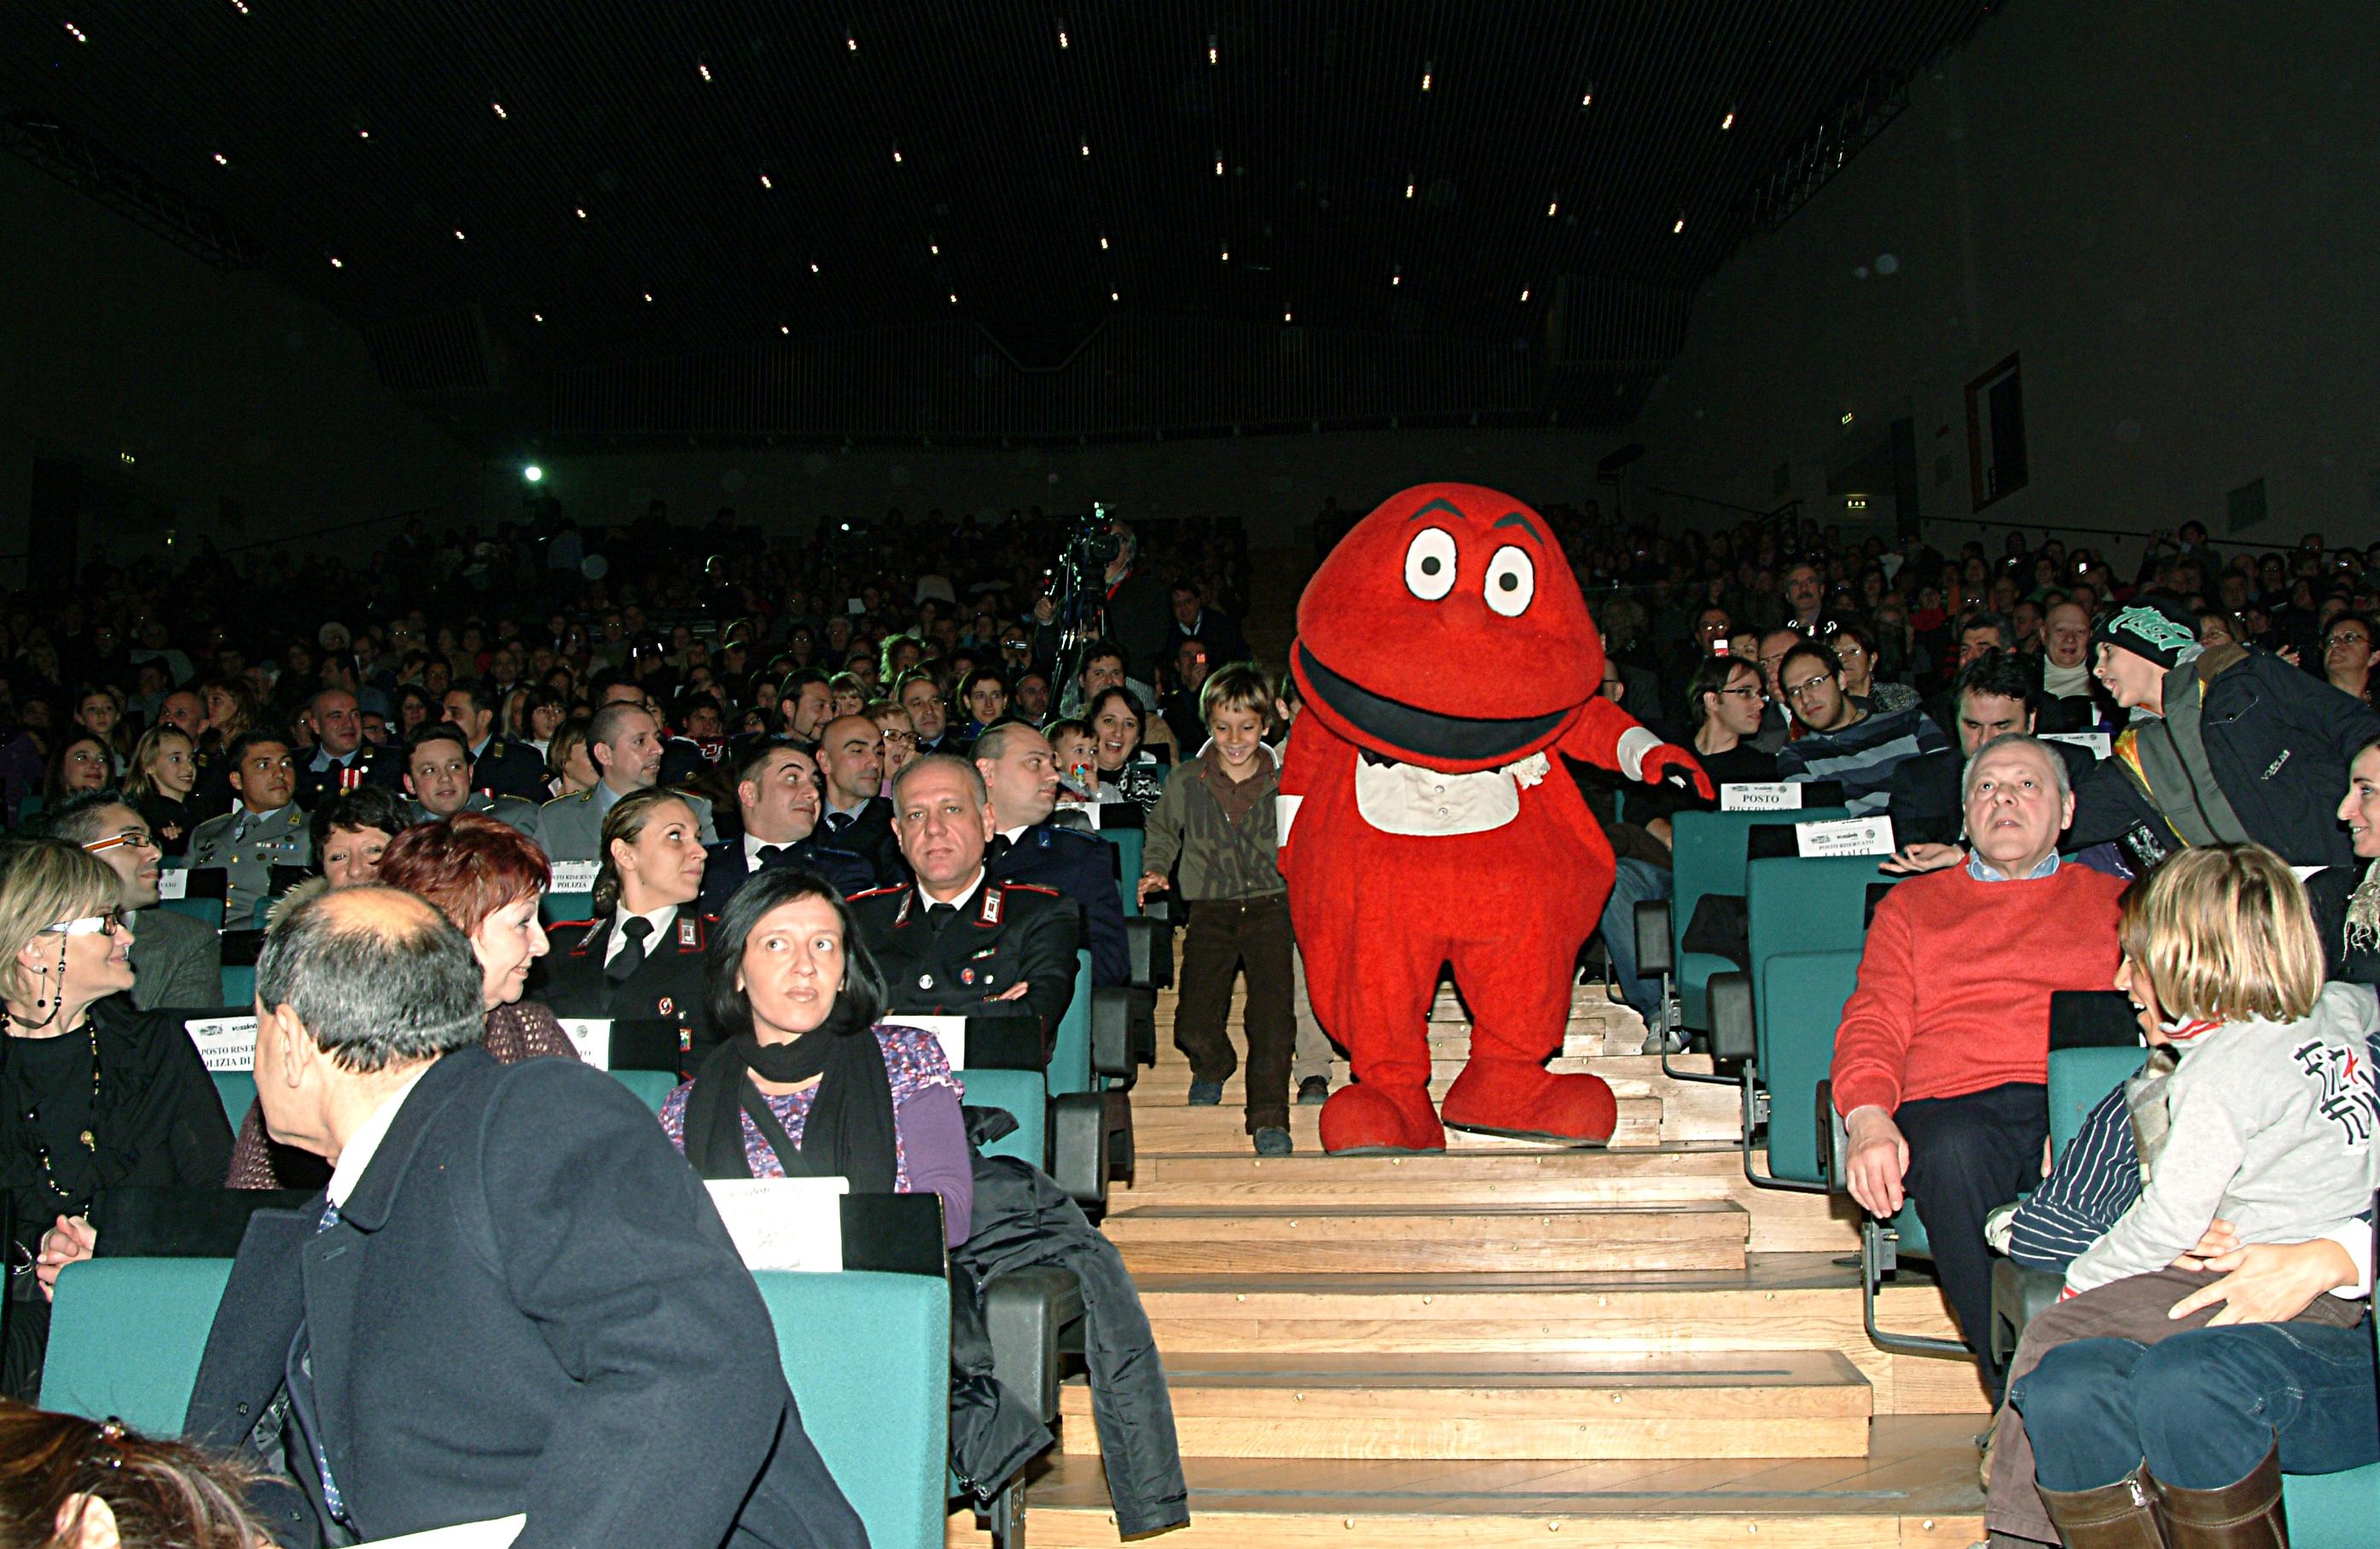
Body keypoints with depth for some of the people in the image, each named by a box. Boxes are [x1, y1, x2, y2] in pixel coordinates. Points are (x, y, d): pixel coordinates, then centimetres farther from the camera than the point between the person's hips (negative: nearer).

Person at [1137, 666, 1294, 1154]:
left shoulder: (1285, 781, 0)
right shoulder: (1185, 783, 3)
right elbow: (1163, 833, 22)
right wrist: (1155, 870, 6)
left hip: (1270, 906, -1)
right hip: (1211, 911, 1)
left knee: (1272, 1016, -21)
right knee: (1194, 1027, -7)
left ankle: (1269, 1117, -6)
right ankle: (1214, 1068, 28)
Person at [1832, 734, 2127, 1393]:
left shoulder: (2113, 900, 27)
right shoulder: (1911, 904, 28)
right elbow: (1873, 1024, 14)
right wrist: (1868, 1116, -9)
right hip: (1953, 1104, 0)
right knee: (1953, 1154, -37)